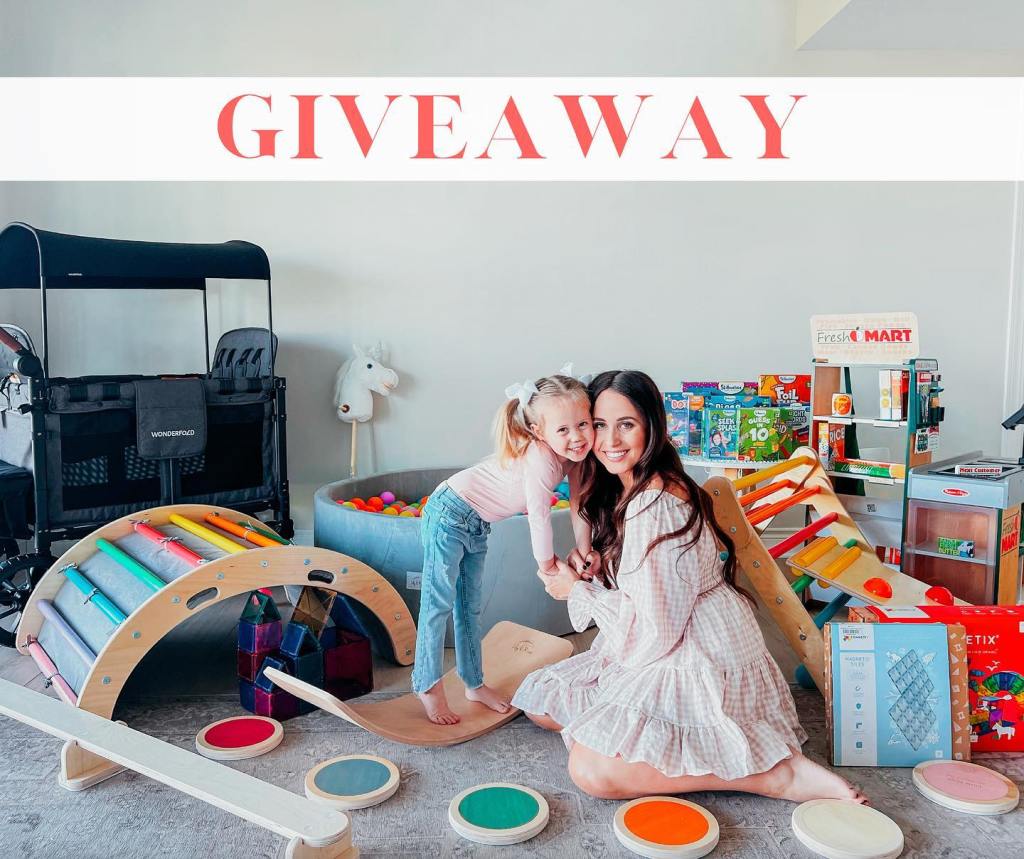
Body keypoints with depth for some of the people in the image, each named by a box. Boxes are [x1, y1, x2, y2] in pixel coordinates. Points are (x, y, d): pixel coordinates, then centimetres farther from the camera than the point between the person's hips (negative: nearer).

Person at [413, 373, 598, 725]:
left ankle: (474, 683, 30)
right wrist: (549, 566, -14)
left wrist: (583, 548, -8)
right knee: (439, 604, -1)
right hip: (450, 514, -9)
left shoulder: (571, 451, -8)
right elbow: (538, 515, -27)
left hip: (477, 525, 9)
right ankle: (428, 686, 14)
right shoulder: (540, 459, -33)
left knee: (470, 605, 18)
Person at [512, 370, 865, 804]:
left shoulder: (654, 504, -24)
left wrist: (578, 591, -10)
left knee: (592, 770, -24)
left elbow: (655, 630, -22)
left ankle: (778, 775, -16)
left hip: (702, 661, -10)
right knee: (538, 699, 11)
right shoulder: (625, 490, 7)